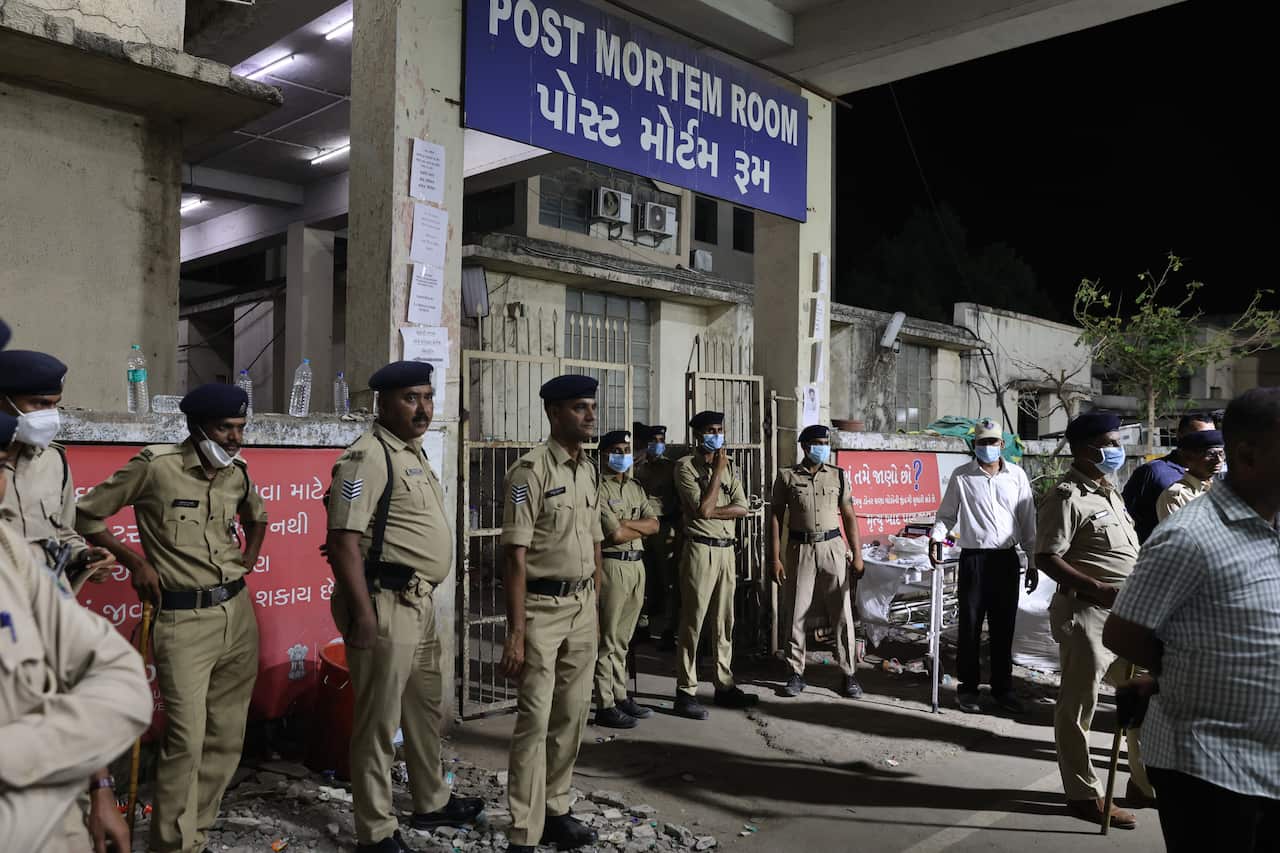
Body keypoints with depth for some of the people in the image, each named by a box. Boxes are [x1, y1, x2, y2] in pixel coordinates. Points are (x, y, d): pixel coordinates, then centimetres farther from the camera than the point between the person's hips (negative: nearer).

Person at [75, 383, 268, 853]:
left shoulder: (237, 473, 7)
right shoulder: (155, 466, -10)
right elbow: (86, 515, -1)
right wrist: (134, 561, -6)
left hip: (239, 614, 6)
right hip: (184, 621, -6)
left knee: (227, 736, 10)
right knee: (187, 738, -10)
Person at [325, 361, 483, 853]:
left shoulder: (414, 452, 14)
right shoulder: (368, 456, -15)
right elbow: (344, 538, -22)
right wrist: (362, 613, -24)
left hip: (420, 603, 10)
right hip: (386, 606, -10)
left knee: (427, 711, 22)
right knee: (379, 723, 3)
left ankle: (431, 803, 40)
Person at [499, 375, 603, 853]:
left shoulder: (589, 471, 10)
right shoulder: (531, 470, -13)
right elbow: (516, 556, -16)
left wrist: (596, 607, 13)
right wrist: (516, 632, -19)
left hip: (583, 606, 7)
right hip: (542, 607, -7)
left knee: (572, 714, 14)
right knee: (535, 718, -2)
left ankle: (555, 810, 30)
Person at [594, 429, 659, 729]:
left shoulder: (636, 487, 17)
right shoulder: (599, 488, -9)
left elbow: (654, 524, 6)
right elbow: (615, 534, -17)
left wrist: (626, 524, -10)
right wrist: (641, 528, 1)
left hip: (636, 565, 8)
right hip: (612, 565, -8)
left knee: (623, 639, 14)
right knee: (608, 639, -2)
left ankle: (621, 697, 23)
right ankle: (605, 706, 3)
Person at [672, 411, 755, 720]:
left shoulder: (730, 467, 13)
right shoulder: (685, 466, -6)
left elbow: (742, 507, 2)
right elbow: (703, 509, -16)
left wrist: (711, 510, -12)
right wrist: (717, 470, -11)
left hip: (726, 549, 6)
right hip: (700, 550, -6)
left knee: (724, 622, 12)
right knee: (693, 622, -3)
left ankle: (724, 686, 22)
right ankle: (685, 692, 4)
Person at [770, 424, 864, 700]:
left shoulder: (838, 476, 6)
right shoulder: (787, 477, 1)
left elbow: (849, 516, 7)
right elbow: (776, 517, 1)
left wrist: (857, 555, 2)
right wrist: (776, 558, -4)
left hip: (833, 548, 1)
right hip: (800, 550, -1)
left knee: (842, 614, 1)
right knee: (797, 613, 3)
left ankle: (849, 674, 11)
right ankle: (796, 673, 16)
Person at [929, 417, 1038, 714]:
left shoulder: (1016, 475, 5)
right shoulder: (961, 476, 0)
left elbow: (1027, 521, 8)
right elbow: (947, 514, 6)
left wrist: (1032, 562, 7)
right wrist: (936, 537, -14)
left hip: (1007, 559, 2)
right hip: (974, 558, -2)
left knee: (1003, 627, 9)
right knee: (970, 626, 3)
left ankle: (1002, 688, 22)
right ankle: (968, 687, 15)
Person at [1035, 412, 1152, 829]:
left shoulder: (1108, 491, 15)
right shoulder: (1068, 496, -14)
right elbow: (1047, 558, -20)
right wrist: (1097, 588, -27)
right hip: (1086, 614, -9)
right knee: (1079, 707, 3)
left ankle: (1143, 783, 32)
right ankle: (1084, 794, 14)